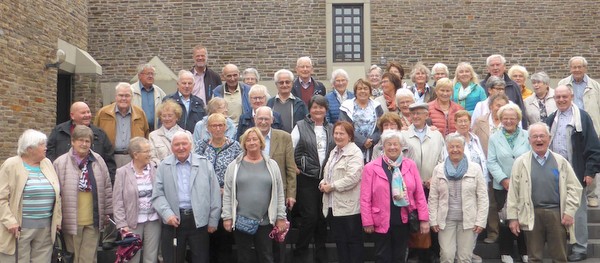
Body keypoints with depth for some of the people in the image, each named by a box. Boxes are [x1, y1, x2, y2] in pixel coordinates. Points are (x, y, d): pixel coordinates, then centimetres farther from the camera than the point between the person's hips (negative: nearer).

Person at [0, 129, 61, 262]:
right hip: (20, 227, -4)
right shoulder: (11, 165, -5)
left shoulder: (47, 163, 10)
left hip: (46, 227, 5)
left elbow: (56, 194, 12)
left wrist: (57, 218, 8)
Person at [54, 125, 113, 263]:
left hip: (93, 220, 2)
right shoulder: (60, 163, -3)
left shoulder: (98, 161, 5)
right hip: (72, 220, -2)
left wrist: (107, 212, 9)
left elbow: (107, 188, 9)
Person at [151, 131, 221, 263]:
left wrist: (213, 220, 0)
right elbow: (158, 194, 1)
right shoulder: (164, 166, 5)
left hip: (199, 220, 0)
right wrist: (167, 214, -13)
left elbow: (214, 193, 3)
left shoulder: (204, 163, 3)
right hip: (173, 220, 0)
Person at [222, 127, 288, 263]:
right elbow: (227, 194, 2)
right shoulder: (234, 166, 2)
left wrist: (281, 217, 2)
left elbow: (279, 193, 5)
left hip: (265, 221, 0)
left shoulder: (271, 165, 5)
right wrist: (227, 217, -2)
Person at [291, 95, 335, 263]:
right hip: (306, 179, -3)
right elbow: (290, 149, -2)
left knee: (322, 217, 9)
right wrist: (295, 168, -5)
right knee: (309, 216, -6)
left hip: (326, 178, 4)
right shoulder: (301, 126, -1)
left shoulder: (331, 129, 10)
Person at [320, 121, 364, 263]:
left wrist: (332, 186, -16)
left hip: (348, 206, -8)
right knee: (339, 241, 14)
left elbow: (353, 177, -22)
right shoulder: (334, 151, 17)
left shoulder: (355, 153, -11)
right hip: (333, 205, 8)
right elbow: (327, 172, 24)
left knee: (353, 241, 2)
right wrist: (323, 183, 2)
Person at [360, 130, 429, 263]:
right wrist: (367, 222, -8)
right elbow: (365, 198, -5)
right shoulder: (371, 167, -5)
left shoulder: (410, 165, 2)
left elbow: (419, 194, 2)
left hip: (403, 221, 2)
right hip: (381, 222, -2)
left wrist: (424, 219, -1)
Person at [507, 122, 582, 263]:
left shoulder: (561, 161, 6)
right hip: (532, 215, -1)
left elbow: (574, 187, 6)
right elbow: (513, 191, 1)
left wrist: (569, 212, -3)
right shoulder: (521, 162, 2)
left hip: (557, 214, 1)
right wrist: (513, 217, -2)